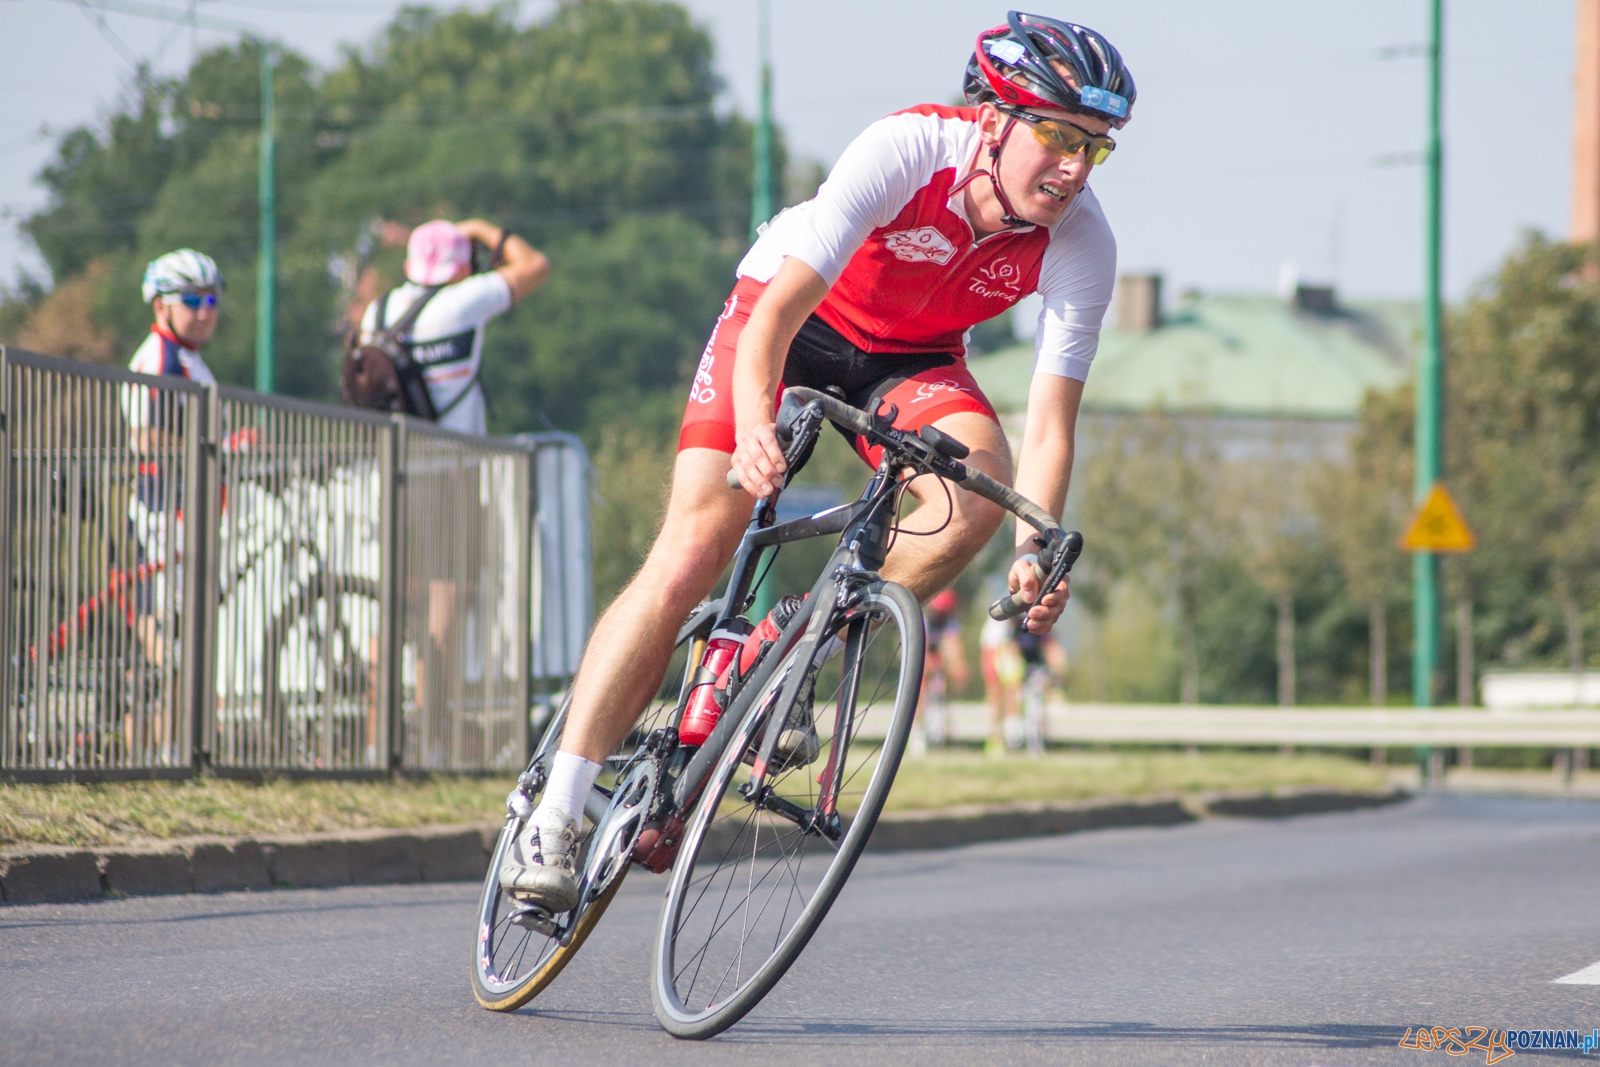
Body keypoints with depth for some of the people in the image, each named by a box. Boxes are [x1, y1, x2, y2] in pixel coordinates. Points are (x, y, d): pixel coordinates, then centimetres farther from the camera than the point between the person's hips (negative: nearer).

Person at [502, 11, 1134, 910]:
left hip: (912, 357, 3)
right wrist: (753, 426, -56)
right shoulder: (907, 151, -34)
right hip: (795, 317, -3)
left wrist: (1037, 550, -41)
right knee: (692, 556, -15)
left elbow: (1050, 422, -25)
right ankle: (554, 817, -12)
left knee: (980, 489, -29)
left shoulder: (1082, 242, -24)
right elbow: (778, 308, -39)